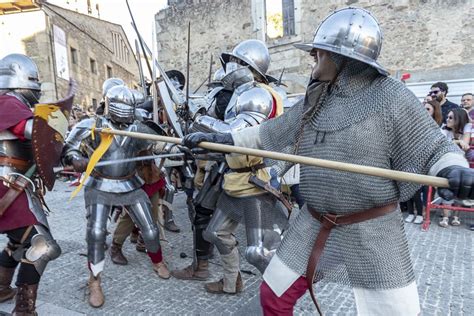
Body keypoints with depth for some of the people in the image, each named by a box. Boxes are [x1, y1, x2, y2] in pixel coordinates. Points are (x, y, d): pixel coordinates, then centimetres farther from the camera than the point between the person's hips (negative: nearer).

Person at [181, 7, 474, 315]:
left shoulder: (390, 96, -10)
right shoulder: (315, 100, 5)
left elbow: (434, 147, -7)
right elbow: (272, 131, 14)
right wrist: (221, 139, 13)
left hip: (371, 231, -4)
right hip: (314, 226, 5)